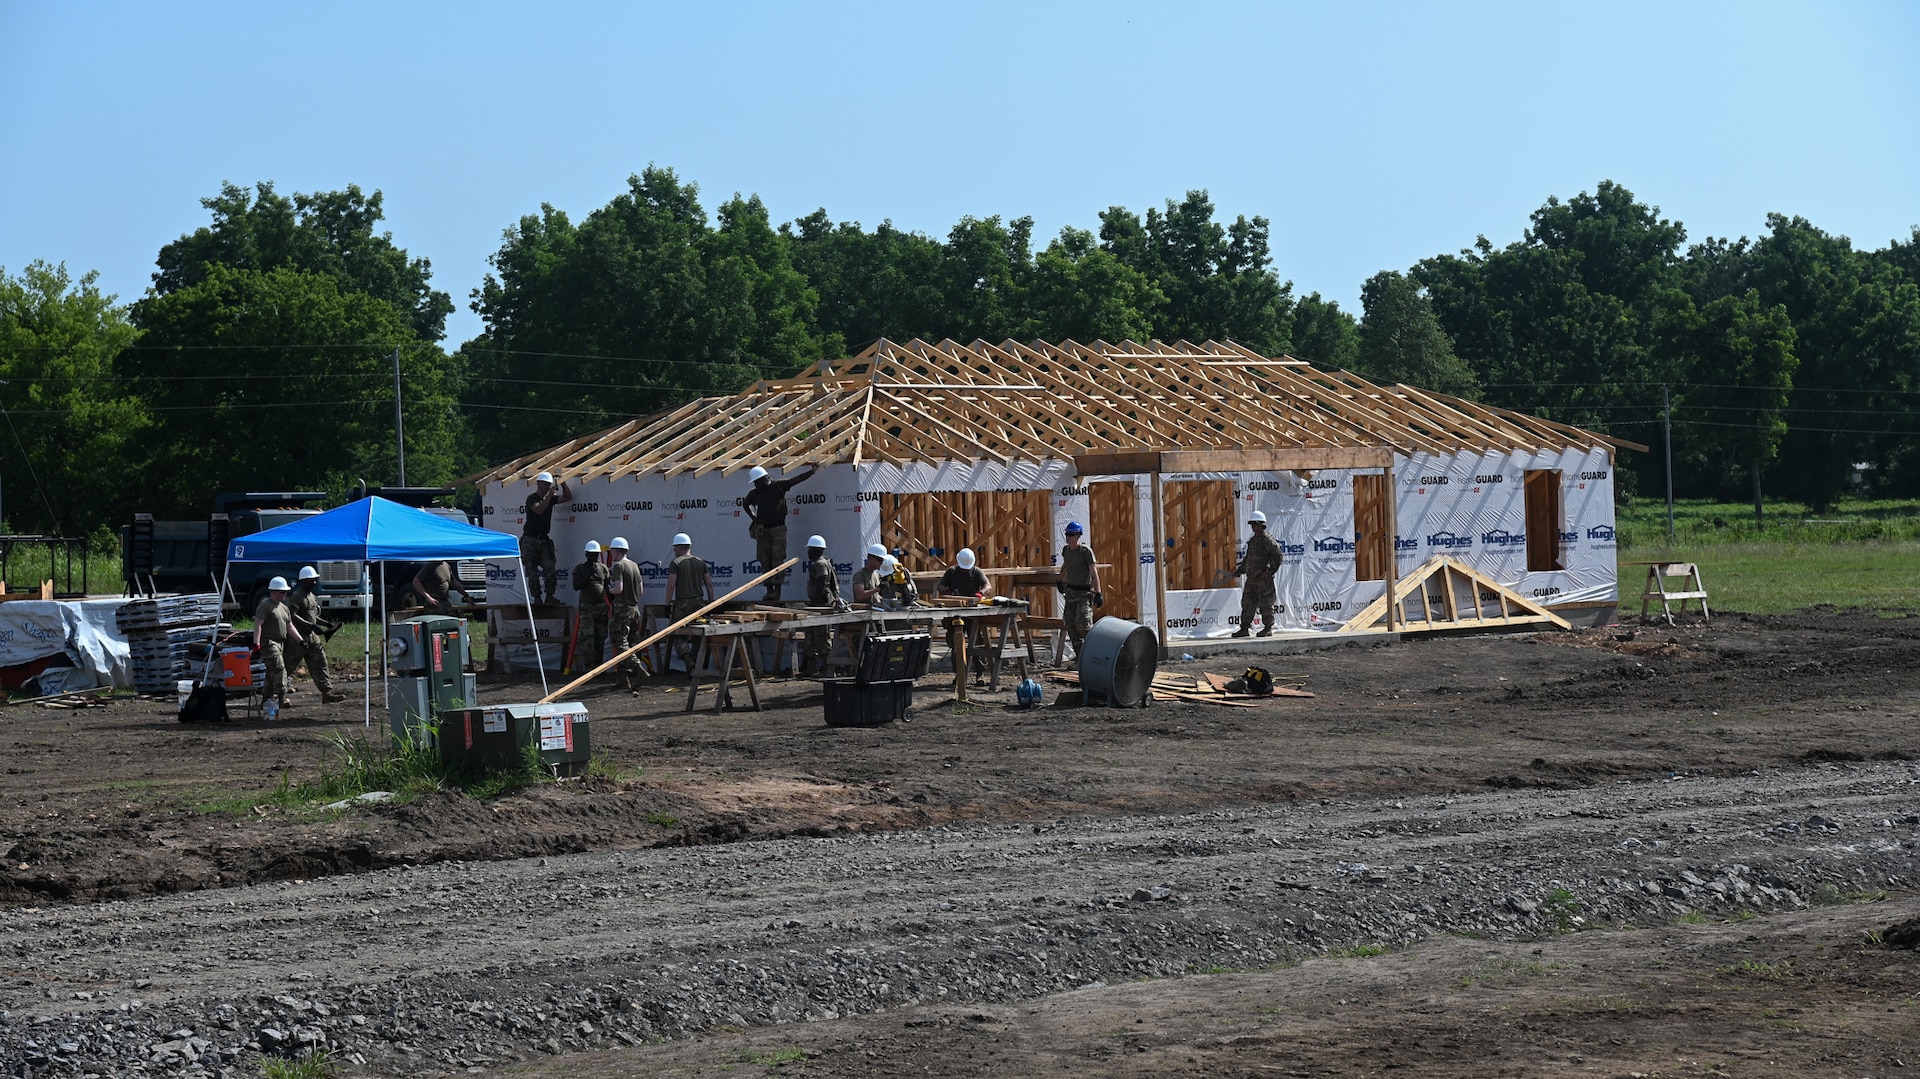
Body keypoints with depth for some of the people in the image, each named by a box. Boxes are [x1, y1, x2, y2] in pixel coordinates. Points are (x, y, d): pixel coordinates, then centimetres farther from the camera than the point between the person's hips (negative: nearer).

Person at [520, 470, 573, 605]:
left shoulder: (550, 498, 13)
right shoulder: (532, 498, -6)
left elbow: (568, 497, 16)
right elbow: (539, 510, -23)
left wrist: (562, 483, 4)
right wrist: (550, 495, -24)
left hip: (544, 540, 5)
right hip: (530, 540, -5)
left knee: (550, 569, -10)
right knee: (532, 572, -2)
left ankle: (549, 596, -7)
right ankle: (536, 598, 4)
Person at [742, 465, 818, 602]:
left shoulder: (778, 487, -2)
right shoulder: (754, 494, 8)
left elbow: (797, 480, -5)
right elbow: (745, 504, 27)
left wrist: (813, 471, -12)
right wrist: (753, 518, 16)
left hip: (778, 529, -4)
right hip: (762, 530, 4)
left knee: (777, 559, -8)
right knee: (765, 561, 1)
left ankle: (777, 589, -6)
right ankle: (769, 589, 5)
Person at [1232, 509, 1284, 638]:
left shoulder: (1268, 540, -8)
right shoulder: (1252, 540, 18)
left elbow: (1278, 556, -14)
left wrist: (1270, 571, -16)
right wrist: (1239, 571, 22)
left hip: (1263, 579, -8)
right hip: (1251, 578, 8)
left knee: (1265, 603, -2)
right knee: (1247, 603, 7)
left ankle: (1268, 628, 5)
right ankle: (1245, 628, 10)